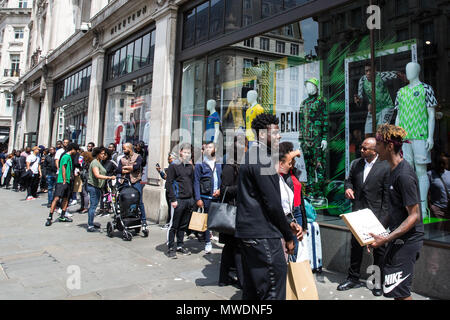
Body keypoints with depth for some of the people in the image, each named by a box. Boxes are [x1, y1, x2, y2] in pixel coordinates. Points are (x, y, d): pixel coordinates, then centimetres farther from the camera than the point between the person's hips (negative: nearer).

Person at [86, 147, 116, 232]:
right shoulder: (95, 162, -13)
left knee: (93, 206, 13)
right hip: (93, 186, -9)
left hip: (98, 187, 9)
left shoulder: (99, 162, 18)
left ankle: (91, 224, 21)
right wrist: (109, 177, -33)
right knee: (93, 206, -9)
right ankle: (90, 226, -6)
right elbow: (97, 175, -26)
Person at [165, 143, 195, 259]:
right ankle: (171, 248, 9)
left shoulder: (190, 166, 14)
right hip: (178, 200, -6)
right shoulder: (174, 165, -4)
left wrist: (193, 197, 11)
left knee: (184, 225, 13)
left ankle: (180, 246, 25)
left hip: (189, 200, 6)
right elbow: (169, 183, -8)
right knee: (174, 225, 0)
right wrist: (173, 199, -14)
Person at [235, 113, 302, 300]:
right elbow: (272, 203, -17)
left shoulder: (250, 157, 17)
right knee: (273, 290, -4)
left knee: (253, 287, 18)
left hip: (247, 232, 10)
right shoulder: (261, 159, -15)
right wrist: (288, 237, -6)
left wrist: (288, 225, 14)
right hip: (262, 234, -10)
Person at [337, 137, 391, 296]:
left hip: (377, 214, -4)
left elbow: (387, 195, -11)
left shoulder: (385, 167, -11)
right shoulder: (356, 164, 5)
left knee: (379, 249, 9)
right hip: (358, 213, 5)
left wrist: (383, 218, -13)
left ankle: (378, 281, 26)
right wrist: (348, 188, -5)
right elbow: (349, 180, 19)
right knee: (355, 246, 12)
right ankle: (353, 278, 27)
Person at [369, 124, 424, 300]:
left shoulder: (404, 175, -22)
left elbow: (414, 215, -22)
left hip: (407, 240, -10)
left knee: (399, 291, -4)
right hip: (399, 237, 10)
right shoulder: (395, 170, 8)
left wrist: (386, 239, -26)